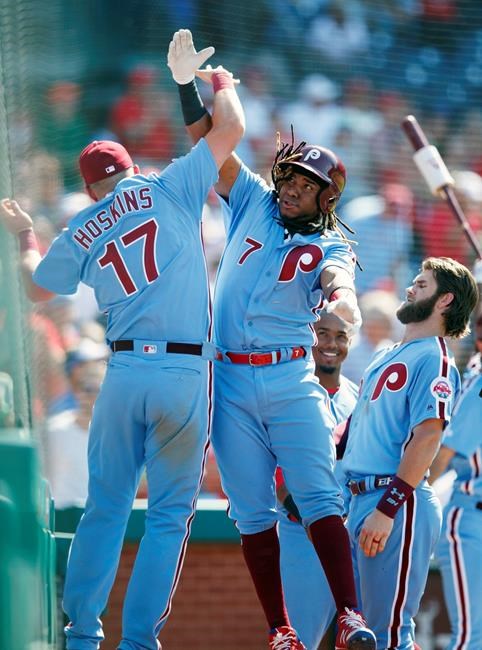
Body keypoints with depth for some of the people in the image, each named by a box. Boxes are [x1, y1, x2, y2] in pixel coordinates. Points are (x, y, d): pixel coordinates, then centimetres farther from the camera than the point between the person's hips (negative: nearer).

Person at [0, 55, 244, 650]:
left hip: (124, 372, 2)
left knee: (104, 507, 12)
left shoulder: (80, 236, 12)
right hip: (186, 373, -2)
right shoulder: (167, 190, 4)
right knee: (169, 514, 3)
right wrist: (222, 84, 24)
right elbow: (230, 128, 4)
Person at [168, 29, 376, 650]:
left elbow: (338, 280, -18)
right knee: (253, 513, -1)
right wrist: (187, 82, -5)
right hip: (231, 384, 2)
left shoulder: (330, 246, 4)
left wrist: (342, 299, -43)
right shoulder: (253, 204, 12)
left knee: (319, 499, -13)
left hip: (293, 383, -2)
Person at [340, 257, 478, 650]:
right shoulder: (387, 358, 21)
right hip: (362, 499, 10)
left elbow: (427, 436, -18)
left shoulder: (433, 358, -7)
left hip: (397, 502, -10)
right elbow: (356, 426, 27)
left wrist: (386, 510, -23)